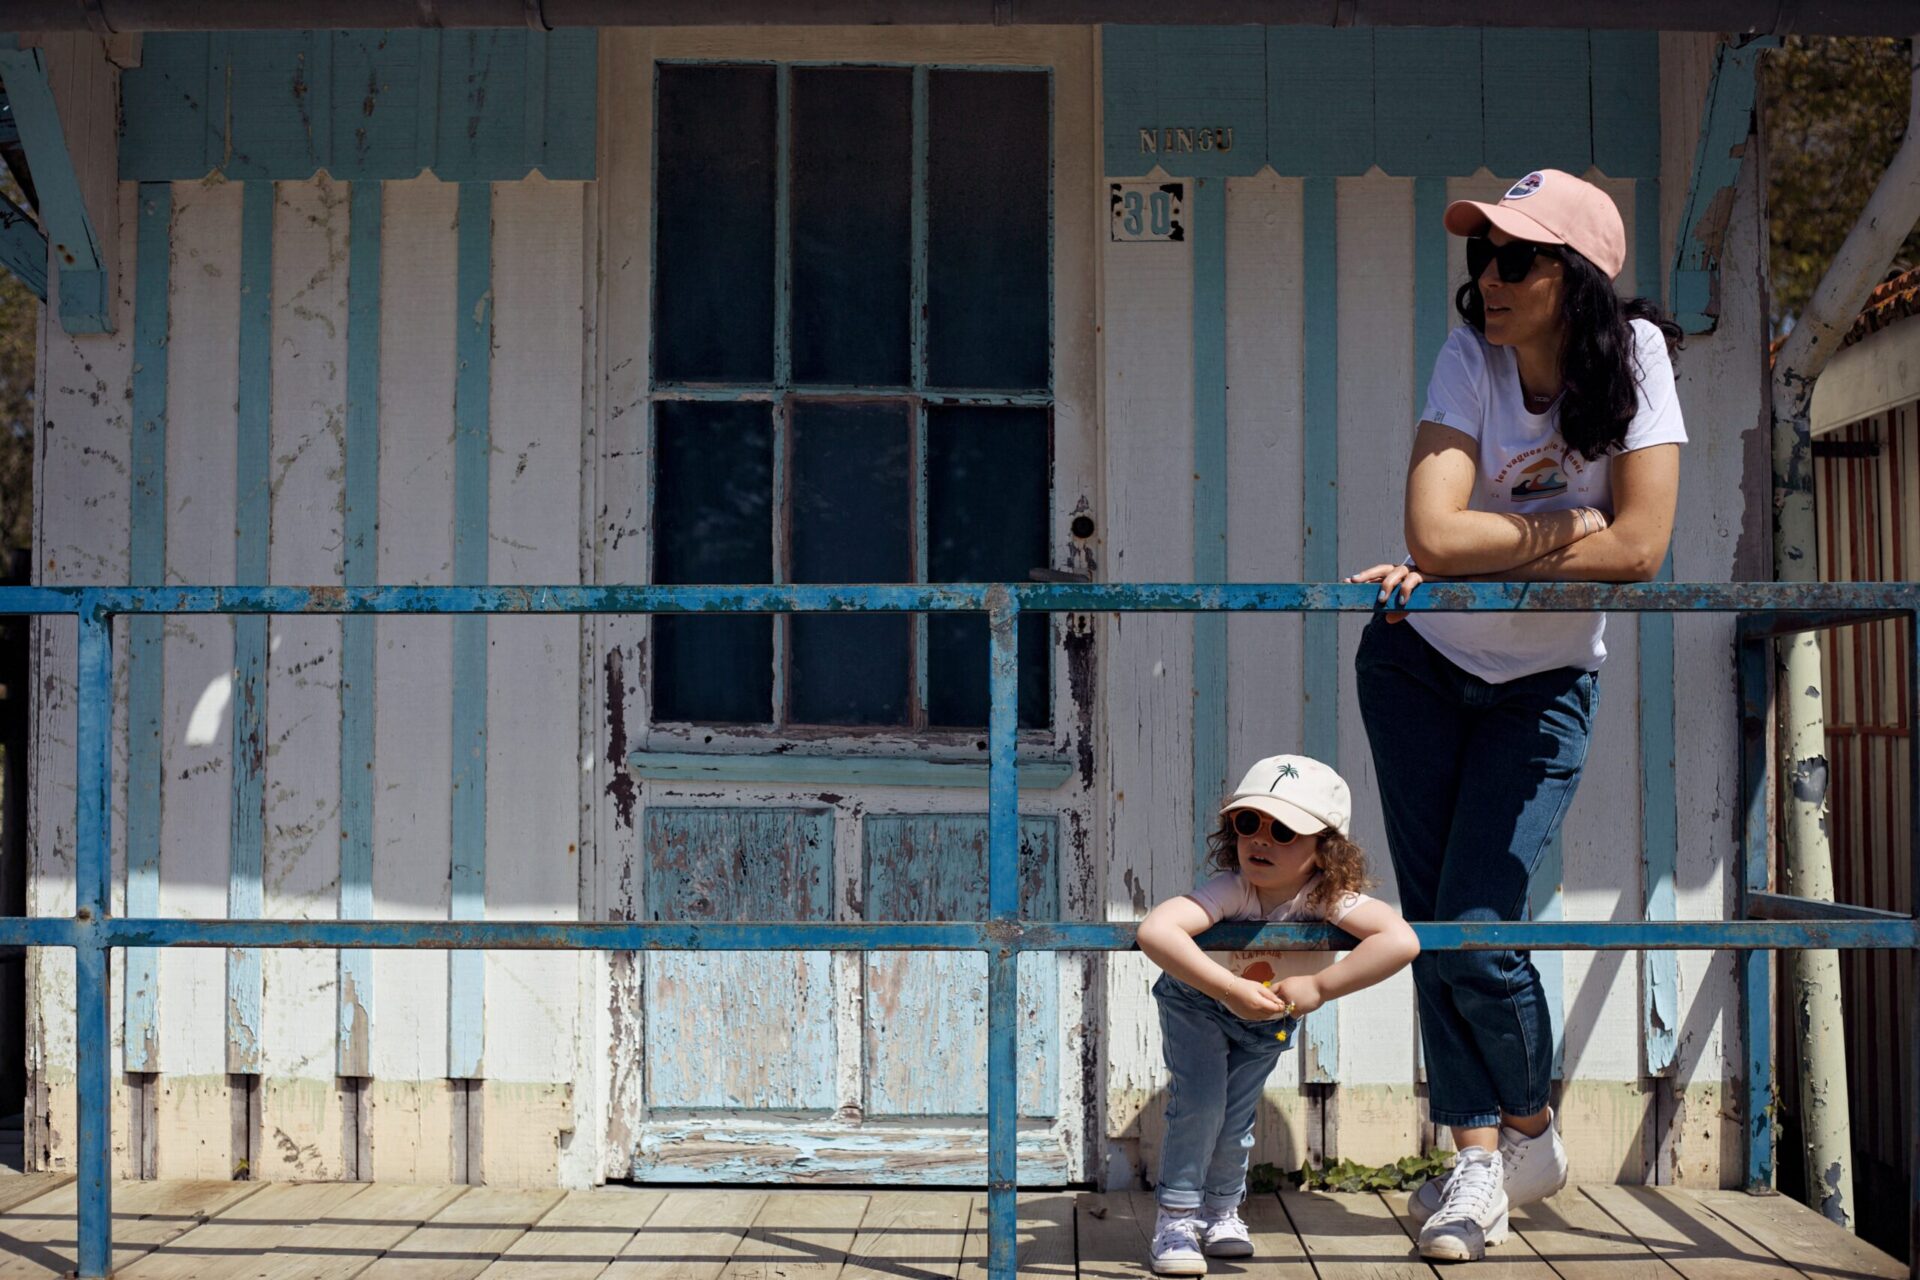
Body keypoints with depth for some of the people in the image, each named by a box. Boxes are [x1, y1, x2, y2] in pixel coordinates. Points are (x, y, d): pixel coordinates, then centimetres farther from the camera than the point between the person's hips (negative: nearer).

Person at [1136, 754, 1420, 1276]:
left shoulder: (1329, 897, -36)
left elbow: (1402, 941, -50)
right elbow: (1153, 930, -56)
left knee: (1235, 1121, 7)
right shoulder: (1231, 890, -41)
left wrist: (1318, 987, -50)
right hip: (1196, 1002, -2)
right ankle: (1176, 1217, 4)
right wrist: (1231, 990, -58)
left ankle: (1221, 1210, 35)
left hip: (1268, 1021, 2)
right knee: (1199, 1100, -16)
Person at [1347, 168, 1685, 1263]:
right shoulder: (1472, 356, -16)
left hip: (1544, 687, -1)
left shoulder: (1633, 354, -15)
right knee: (1432, 920, 1)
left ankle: (1531, 1128, 17)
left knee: (1475, 932, -8)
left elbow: (1641, 549, -23)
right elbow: (1433, 533, -28)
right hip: (1419, 669, 1)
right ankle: (1477, 1156, 13)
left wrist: (1473, 561, -23)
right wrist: (1568, 529, -21)